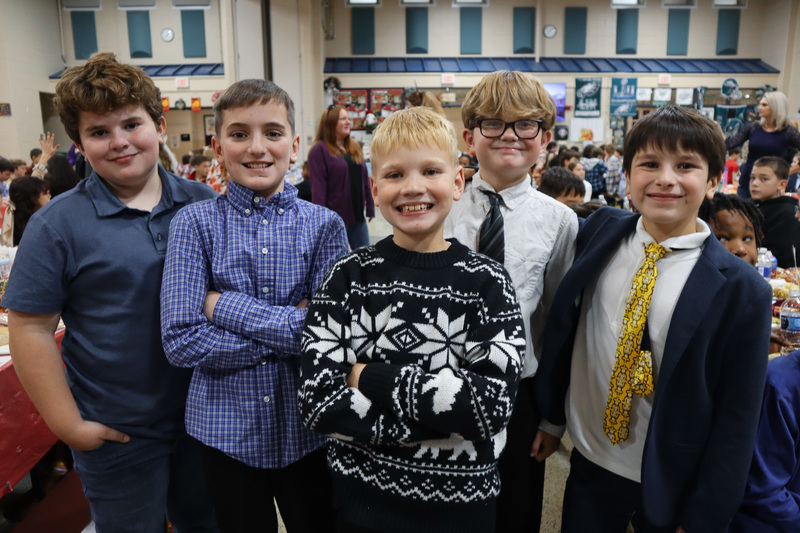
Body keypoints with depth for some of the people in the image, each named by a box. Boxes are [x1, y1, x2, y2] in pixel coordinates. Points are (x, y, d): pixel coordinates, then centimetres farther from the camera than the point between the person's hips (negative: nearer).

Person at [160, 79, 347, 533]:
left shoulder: (324, 225, -7)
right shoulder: (196, 223, -8)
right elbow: (181, 341, -15)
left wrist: (227, 306, -18)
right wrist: (292, 331, -17)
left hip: (306, 427, 0)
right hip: (227, 428, 0)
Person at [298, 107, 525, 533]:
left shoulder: (486, 282, -8)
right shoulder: (349, 277, -7)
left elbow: (492, 402, -17)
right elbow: (318, 400, -15)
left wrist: (372, 379, -19)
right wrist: (440, 418, -20)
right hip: (362, 497, 1)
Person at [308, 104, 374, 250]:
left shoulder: (355, 147, 13)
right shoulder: (320, 150, -9)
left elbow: (365, 180, 15)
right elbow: (317, 187, -14)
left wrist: (370, 208, 11)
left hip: (357, 216, 6)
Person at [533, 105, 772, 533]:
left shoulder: (742, 289, -15)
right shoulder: (599, 231, -8)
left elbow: (737, 421, -10)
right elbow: (561, 328, 3)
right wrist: (551, 414, 8)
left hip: (670, 484, -2)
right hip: (590, 464, 2)